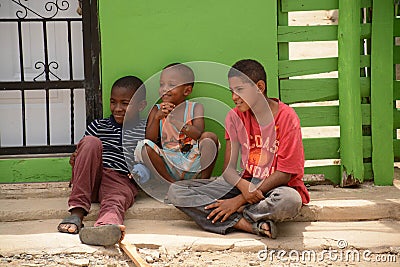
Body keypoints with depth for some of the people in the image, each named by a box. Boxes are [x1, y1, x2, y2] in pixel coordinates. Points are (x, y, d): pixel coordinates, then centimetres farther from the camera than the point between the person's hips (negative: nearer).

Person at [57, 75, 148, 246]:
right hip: (92, 178, 2)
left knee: (115, 200, -37)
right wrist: (76, 161, -7)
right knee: (90, 142, -26)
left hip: (122, 181, -2)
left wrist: (145, 169, -10)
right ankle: (77, 211, -33)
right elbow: (84, 148, 17)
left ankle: (107, 226, -79)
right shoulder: (98, 126, 19)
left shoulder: (146, 130, 15)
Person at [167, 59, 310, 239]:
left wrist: (240, 200, -19)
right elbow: (229, 167, 0)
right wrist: (243, 185, -26)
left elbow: (285, 174, -15)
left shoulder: (287, 118, -12)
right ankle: (253, 225, -25)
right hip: (244, 183, 5)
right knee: (176, 191, -14)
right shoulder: (235, 116, 2)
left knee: (290, 200, -43)